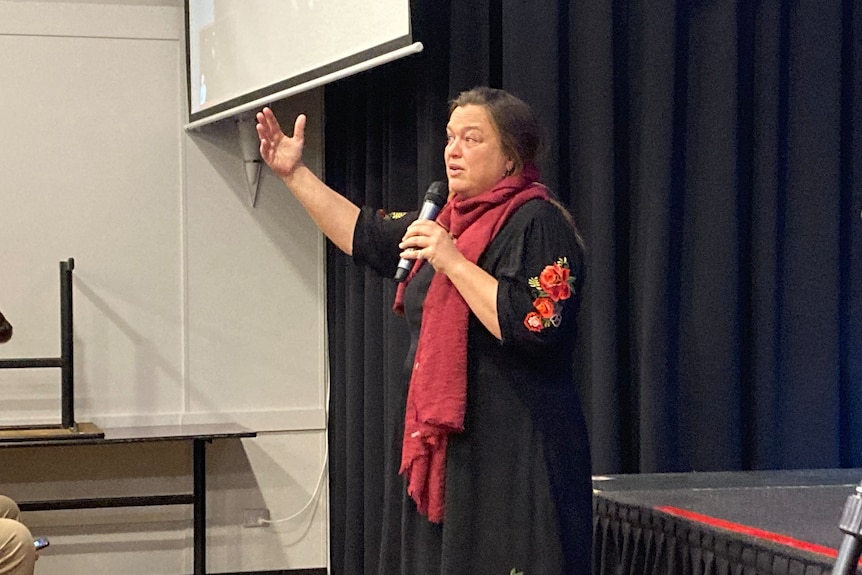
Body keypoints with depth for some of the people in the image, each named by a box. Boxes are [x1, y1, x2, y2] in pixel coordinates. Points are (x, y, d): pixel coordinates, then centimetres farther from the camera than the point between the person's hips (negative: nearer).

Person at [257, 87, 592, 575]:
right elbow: (366, 236, 24)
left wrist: (454, 262, -22)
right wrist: (294, 173, 19)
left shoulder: (537, 223, -12)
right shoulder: (452, 221, 16)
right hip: (442, 449, 9)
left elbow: (535, 327, -24)